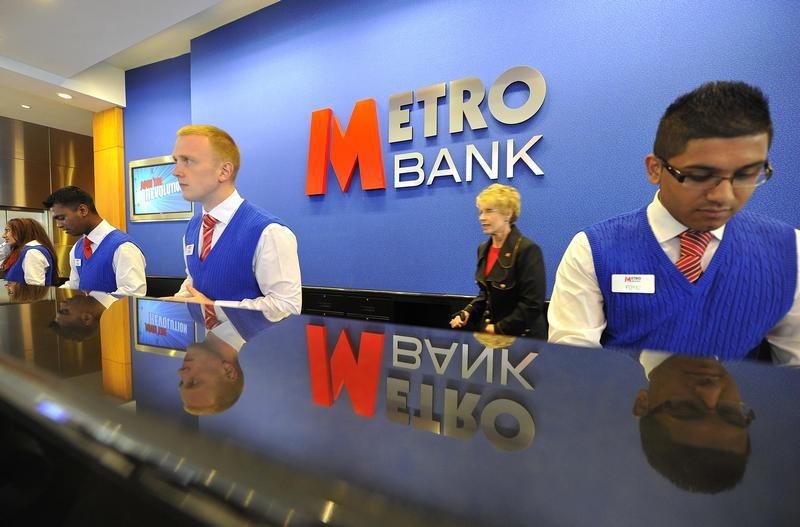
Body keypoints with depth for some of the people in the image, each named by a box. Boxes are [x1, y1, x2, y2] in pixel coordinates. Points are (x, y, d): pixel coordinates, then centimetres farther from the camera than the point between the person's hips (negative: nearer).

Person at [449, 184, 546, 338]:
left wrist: (498, 329, -16)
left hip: (520, 336, -6)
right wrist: (467, 313, -2)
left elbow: (532, 304, -18)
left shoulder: (528, 250, -16)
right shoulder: (484, 249, 5)